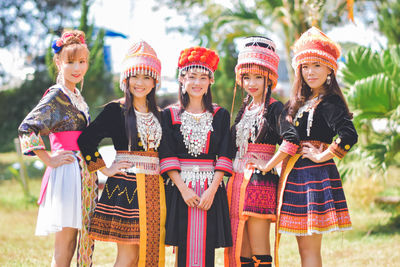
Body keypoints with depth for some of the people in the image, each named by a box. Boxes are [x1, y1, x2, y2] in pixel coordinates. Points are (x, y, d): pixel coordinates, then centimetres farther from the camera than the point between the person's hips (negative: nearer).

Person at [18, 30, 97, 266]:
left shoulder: (76, 96, 16)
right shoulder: (56, 96, -9)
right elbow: (27, 129, -20)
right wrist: (49, 160, -16)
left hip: (84, 173, 8)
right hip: (67, 172, -8)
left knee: (81, 240, 8)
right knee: (65, 243, -7)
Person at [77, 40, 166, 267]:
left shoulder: (158, 114, 14)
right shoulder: (116, 110, -2)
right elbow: (86, 141, -7)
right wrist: (106, 170, -8)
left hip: (154, 187, 5)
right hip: (125, 185, -5)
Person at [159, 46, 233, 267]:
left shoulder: (221, 115, 9)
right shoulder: (170, 115, 7)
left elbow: (224, 156, 2)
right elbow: (166, 156, 0)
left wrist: (212, 190, -11)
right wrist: (183, 189, -12)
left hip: (211, 189, 1)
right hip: (179, 188, -1)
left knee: (207, 249, -2)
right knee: (184, 248, -3)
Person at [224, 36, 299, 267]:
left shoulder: (275, 108, -6)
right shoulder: (245, 109, 17)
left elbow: (291, 141, -22)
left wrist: (267, 166, -16)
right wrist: (232, 174, 11)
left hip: (260, 181, -8)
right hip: (238, 181, 8)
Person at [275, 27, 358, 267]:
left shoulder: (329, 102, -11)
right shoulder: (300, 102, 15)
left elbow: (349, 136, -26)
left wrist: (322, 156, -16)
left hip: (315, 175, -9)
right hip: (297, 174, 9)